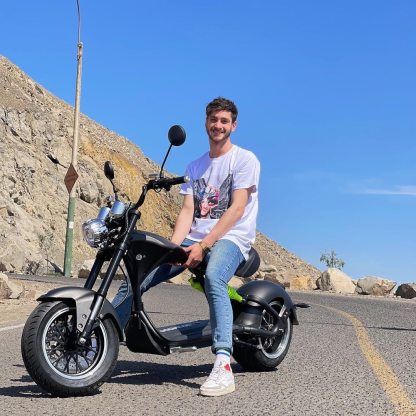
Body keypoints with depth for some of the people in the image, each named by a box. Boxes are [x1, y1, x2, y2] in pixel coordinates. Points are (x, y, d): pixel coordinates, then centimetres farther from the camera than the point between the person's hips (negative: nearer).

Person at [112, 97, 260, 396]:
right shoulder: (195, 167, 20)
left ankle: (223, 366, -45)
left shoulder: (245, 159, 1)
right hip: (196, 238, 6)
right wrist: (174, 247, -10)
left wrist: (203, 245, -19)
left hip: (231, 237, -6)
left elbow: (237, 209, -10)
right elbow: (187, 211, 10)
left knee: (213, 277, -40)